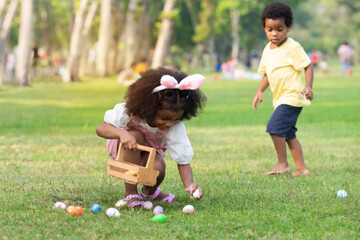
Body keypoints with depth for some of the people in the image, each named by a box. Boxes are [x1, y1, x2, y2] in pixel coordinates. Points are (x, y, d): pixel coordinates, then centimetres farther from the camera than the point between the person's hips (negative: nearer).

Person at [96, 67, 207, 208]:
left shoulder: (176, 128, -30)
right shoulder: (130, 111, -34)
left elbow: (183, 162, -26)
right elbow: (101, 128, -31)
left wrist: (189, 184, -47)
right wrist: (122, 133, -53)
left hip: (151, 152, 1)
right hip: (124, 149, -1)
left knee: (158, 169, -34)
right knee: (135, 136, -36)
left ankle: (150, 191, 8)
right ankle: (130, 194, -24)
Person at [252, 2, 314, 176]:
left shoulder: (293, 48, -12)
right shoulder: (268, 50, 11)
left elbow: (308, 66, -11)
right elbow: (267, 74, 21)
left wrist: (308, 86, -23)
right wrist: (259, 91, 11)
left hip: (292, 96, -8)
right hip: (280, 99, 8)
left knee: (274, 126, -17)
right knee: (288, 134, 10)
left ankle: (282, 163, -6)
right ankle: (301, 167, 16)